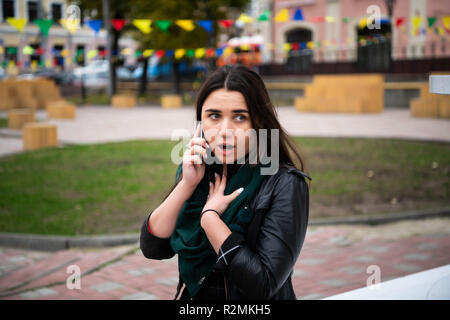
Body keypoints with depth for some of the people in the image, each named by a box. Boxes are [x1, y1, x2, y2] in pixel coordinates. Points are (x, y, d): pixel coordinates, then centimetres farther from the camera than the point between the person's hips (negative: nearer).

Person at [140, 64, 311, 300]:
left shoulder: (285, 185, -13)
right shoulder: (197, 172, 1)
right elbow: (152, 248, -3)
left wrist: (209, 215, -15)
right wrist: (187, 184, -12)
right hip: (194, 295, 3)